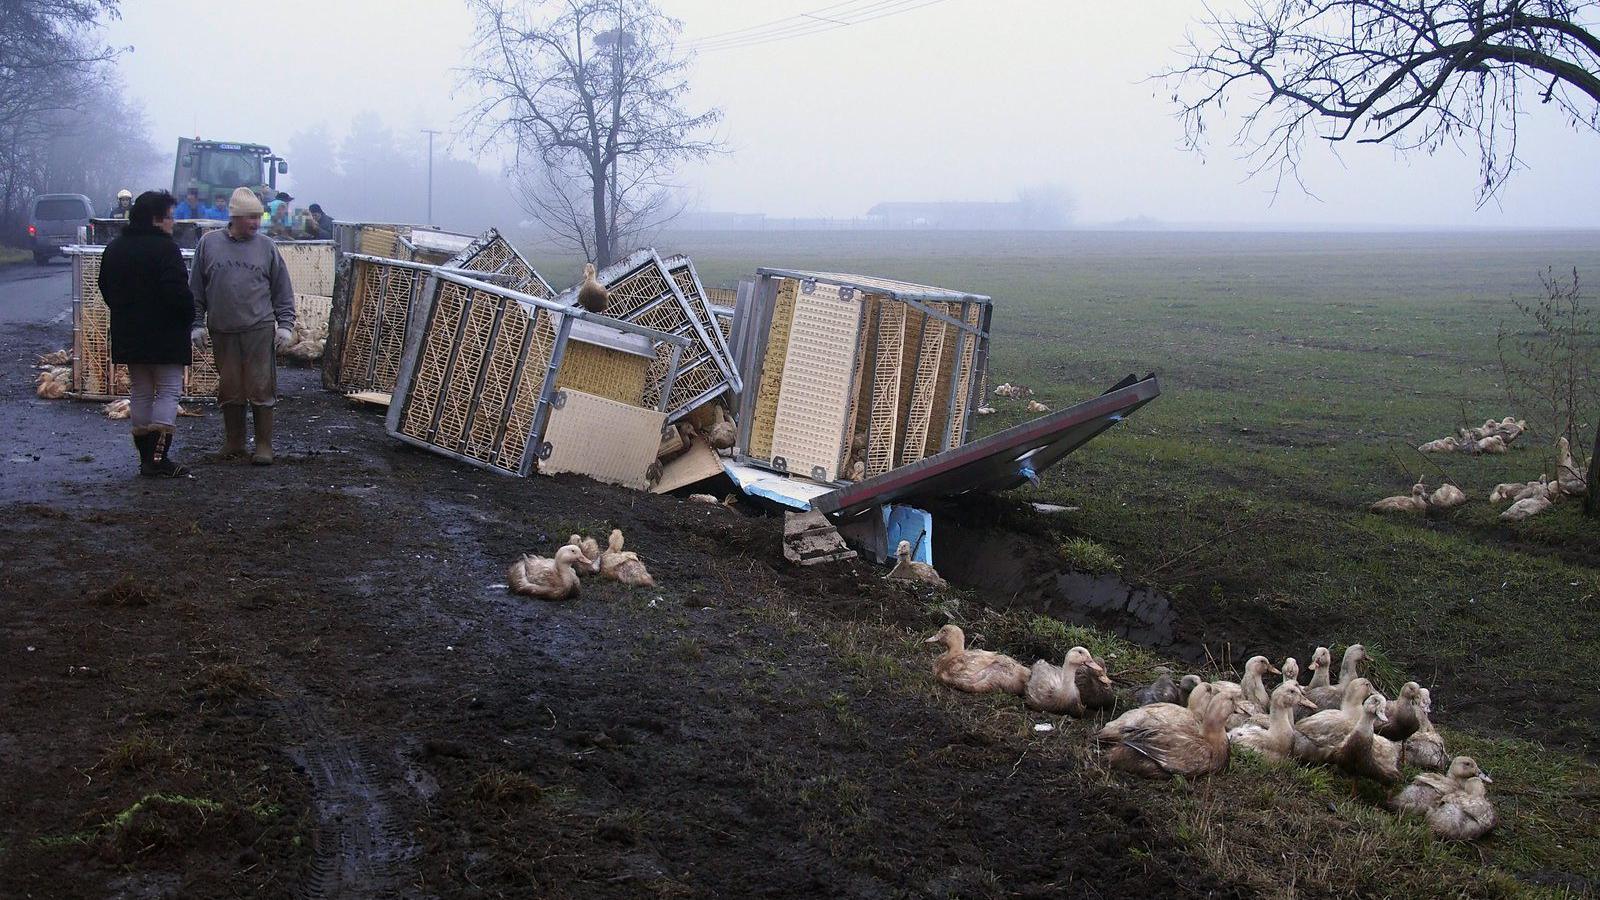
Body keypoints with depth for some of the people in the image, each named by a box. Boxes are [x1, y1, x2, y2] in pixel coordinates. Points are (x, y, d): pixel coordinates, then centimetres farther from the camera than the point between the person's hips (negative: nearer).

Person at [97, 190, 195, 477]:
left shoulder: (114, 248, 11)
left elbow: (106, 289, 18)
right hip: (165, 335, -7)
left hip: (128, 335, 7)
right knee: (168, 392, -3)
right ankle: (158, 456, -12)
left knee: (140, 393, 13)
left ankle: (145, 456, 14)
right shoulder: (165, 248, -15)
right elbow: (178, 292, -21)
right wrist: (188, 317, -6)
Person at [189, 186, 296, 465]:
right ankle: (233, 442, 20)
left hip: (260, 330, -1)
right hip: (222, 332, 1)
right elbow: (196, 289, 8)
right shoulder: (209, 243, 5)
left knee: (261, 389, -3)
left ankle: (264, 446, 5)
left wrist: (285, 324, 2)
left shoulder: (266, 246, 4)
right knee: (229, 388, 8)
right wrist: (197, 324, 4)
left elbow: (283, 290, 8)